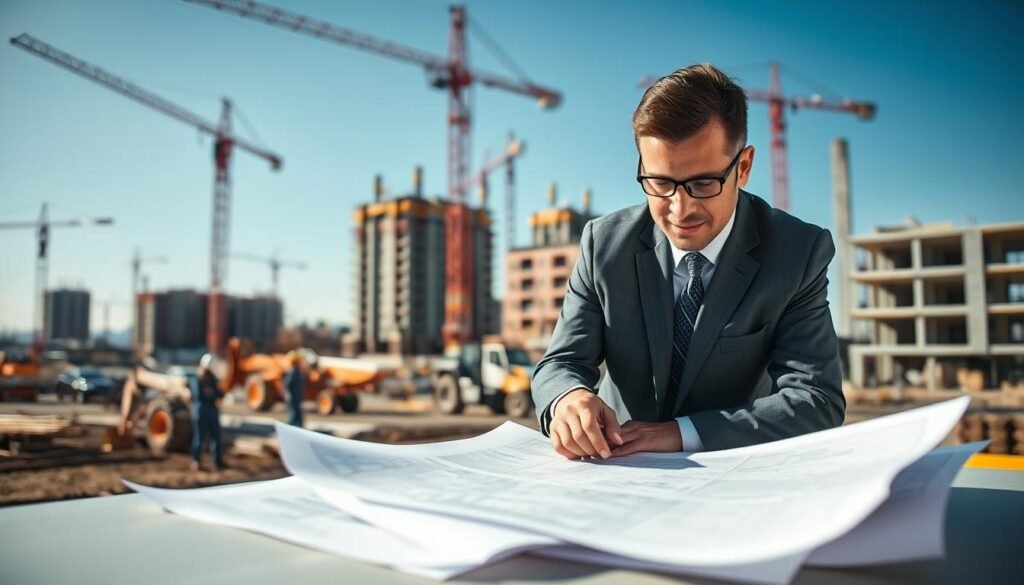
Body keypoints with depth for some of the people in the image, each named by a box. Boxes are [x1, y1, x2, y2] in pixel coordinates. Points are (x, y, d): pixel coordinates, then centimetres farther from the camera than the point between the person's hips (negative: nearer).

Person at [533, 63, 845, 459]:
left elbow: (818, 402, -15)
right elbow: (562, 363, -5)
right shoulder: (604, 244, -6)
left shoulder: (798, 253, -9)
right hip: (621, 472, 2)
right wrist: (569, 398, -29)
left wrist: (683, 432, -27)